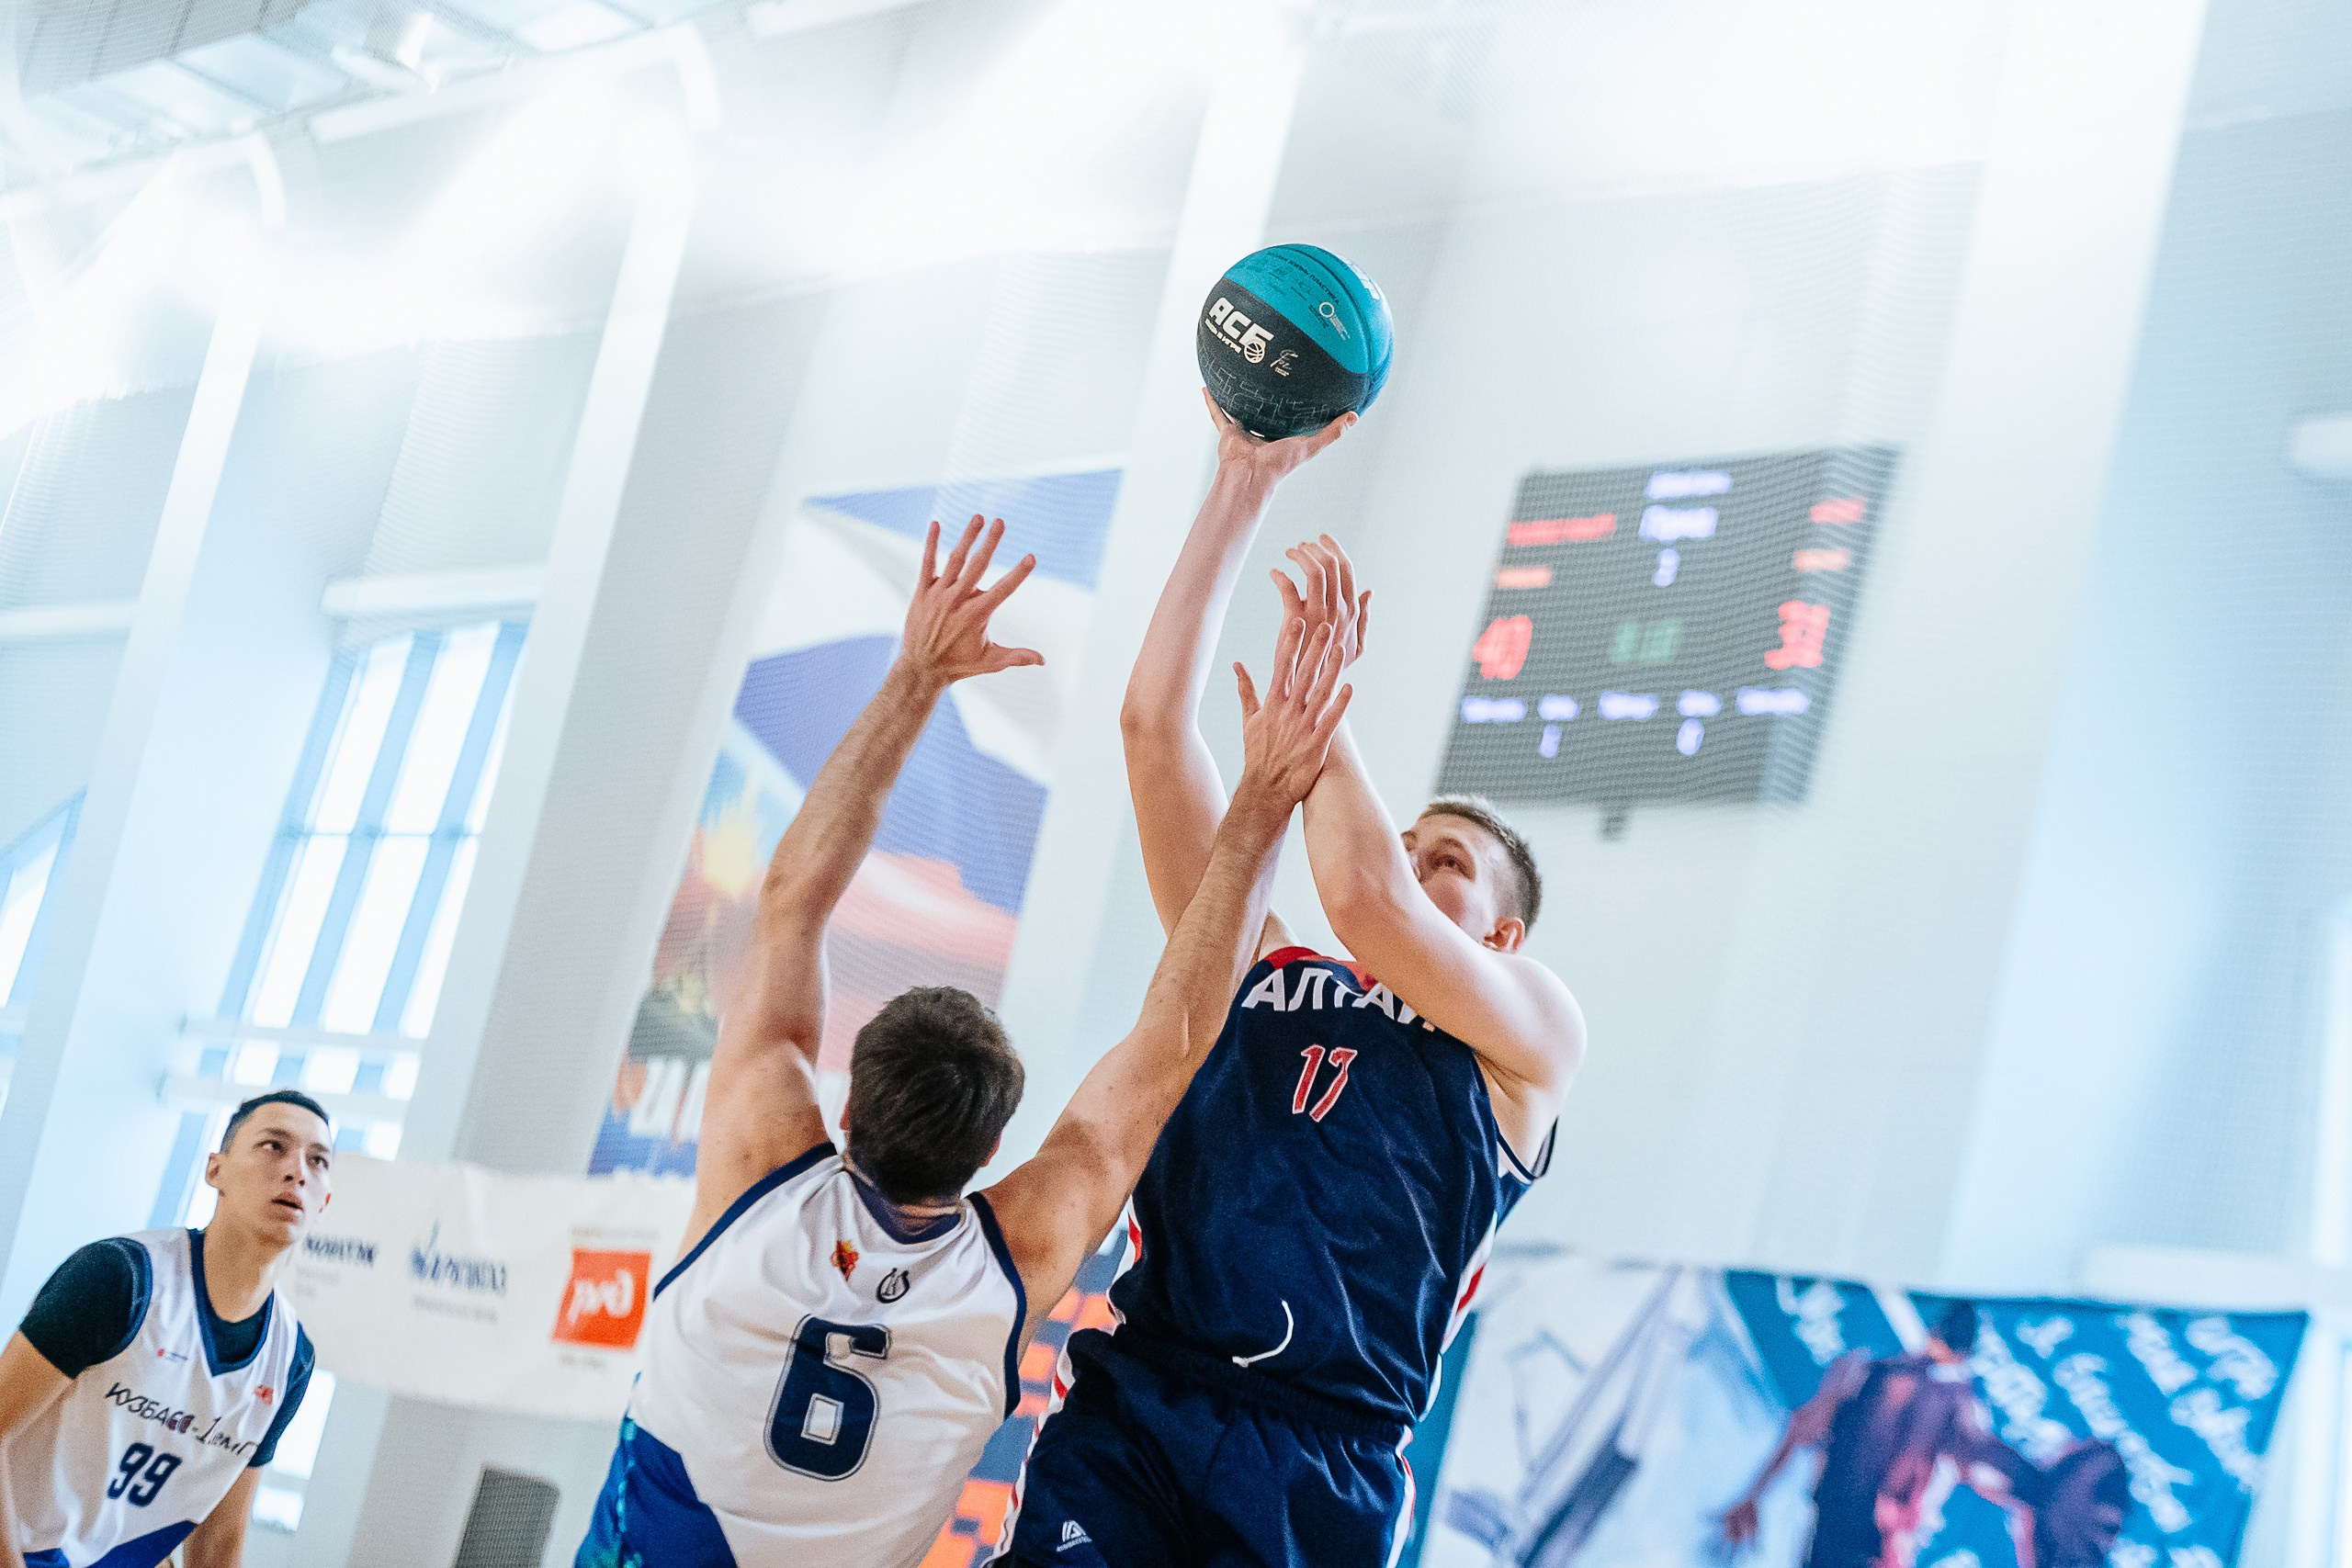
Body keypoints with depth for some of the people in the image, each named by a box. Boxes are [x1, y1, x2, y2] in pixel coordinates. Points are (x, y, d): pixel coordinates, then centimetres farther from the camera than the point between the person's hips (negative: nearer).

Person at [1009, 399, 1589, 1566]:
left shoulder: (1533, 1031, 14)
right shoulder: (1255, 970, 22)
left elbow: (1364, 900, -5)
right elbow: (1154, 724, 16)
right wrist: (1245, 483, 13)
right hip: (1131, 1401, 2)